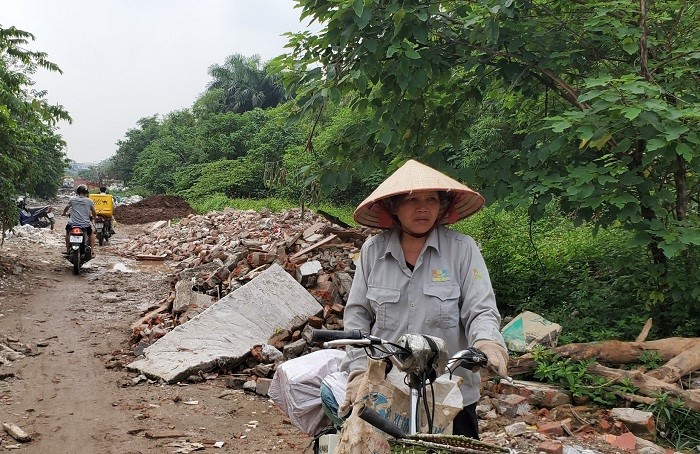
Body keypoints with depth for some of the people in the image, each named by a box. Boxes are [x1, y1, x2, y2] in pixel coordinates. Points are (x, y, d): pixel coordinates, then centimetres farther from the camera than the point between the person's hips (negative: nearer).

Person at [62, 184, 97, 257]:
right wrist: (92, 216, 33)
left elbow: (66, 208, 19)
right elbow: (94, 214, 10)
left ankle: (68, 250, 32)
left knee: (67, 231, 33)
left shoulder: (72, 199, 2)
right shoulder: (89, 201, 0)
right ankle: (92, 251, 19)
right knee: (92, 232, 29)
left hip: (73, 224, 1)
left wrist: (64, 213, 41)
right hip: (85, 225, -1)